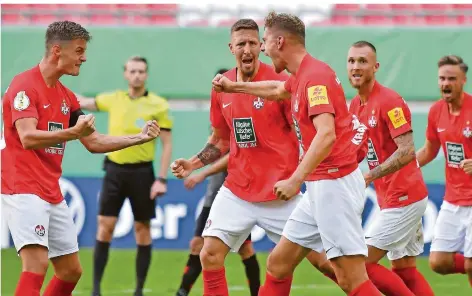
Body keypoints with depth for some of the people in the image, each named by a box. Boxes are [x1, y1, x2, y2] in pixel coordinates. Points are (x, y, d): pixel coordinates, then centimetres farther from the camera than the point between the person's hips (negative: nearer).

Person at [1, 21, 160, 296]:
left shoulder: (67, 96, 15)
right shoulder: (25, 85, -11)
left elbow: (93, 142, 21)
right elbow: (27, 138, -23)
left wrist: (139, 138, 13)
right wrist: (73, 132, -35)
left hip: (53, 195, 9)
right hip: (24, 190, -9)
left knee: (71, 270, 10)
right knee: (37, 265, -21)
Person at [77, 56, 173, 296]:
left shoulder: (158, 105, -4)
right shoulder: (112, 99, 5)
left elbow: (167, 144, -4)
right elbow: (83, 103, 23)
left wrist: (162, 179, -10)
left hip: (141, 172, -2)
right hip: (114, 170, 2)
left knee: (142, 229, 3)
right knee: (105, 227, -3)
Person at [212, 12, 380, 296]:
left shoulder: (315, 76, -15)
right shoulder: (301, 77, 15)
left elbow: (326, 134, -28)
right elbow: (277, 89, 40)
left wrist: (296, 180, -32)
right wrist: (233, 86, 52)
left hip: (335, 184, -10)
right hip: (320, 186, 10)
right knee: (278, 264, 13)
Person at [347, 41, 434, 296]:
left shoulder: (389, 102, -16)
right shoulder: (355, 105, 10)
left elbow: (407, 152, -23)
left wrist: (370, 176, -26)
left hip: (404, 198, -9)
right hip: (390, 199, 9)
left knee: (362, 263, -9)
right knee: (404, 270, 10)